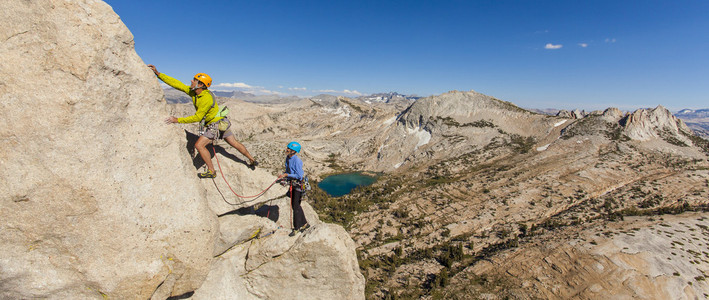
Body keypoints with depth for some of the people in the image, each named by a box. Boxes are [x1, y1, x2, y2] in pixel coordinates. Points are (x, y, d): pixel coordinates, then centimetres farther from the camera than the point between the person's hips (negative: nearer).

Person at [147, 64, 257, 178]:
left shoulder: (207, 99, -26)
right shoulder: (192, 91, 0)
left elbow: (197, 118, -23)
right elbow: (176, 83, 2)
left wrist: (177, 120, -20)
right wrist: (158, 73, -1)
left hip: (217, 124, -9)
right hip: (220, 122, 9)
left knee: (199, 145, -11)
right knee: (234, 143, 15)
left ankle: (211, 171, -4)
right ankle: (252, 161, 26)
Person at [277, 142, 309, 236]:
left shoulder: (297, 161, -22)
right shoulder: (288, 158, 6)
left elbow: (299, 175, -23)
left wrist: (286, 175, -21)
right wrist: (283, 176, 2)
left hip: (298, 184, -9)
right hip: (292, 184, 9)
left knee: (295, 206, -2)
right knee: (295, 205, 15)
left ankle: (296, 227, 12)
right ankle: (304, 223, 30)